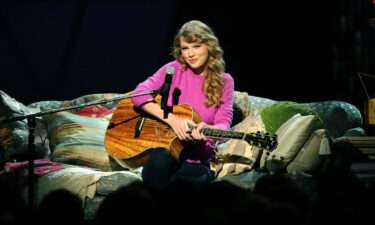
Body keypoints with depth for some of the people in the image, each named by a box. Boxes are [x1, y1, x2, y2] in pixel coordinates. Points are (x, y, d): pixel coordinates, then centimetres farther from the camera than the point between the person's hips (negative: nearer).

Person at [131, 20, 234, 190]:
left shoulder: (224, 81, 5)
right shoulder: (174, 70, 3)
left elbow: (224, 123, -4)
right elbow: (139, 94, -8)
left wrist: (207, 130, -29)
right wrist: (173, 119, -19)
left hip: (198, 158, 0)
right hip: (163, 142, 0)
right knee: (160, 157, -37)